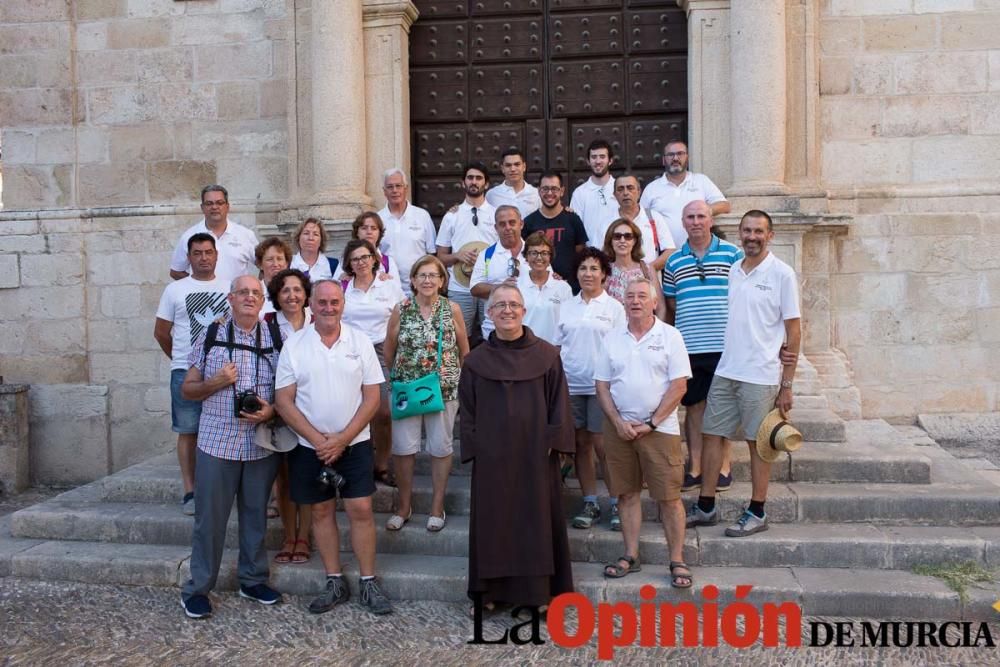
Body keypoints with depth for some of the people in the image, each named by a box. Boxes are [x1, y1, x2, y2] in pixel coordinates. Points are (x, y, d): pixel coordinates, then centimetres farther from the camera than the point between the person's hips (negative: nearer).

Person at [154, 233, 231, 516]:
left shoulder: (230, 288, 5)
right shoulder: (175, 289, 2)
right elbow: (161, 332, 8)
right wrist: (181, 359, 12)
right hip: (186, 373, -1)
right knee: (188, 432, 4)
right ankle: (190, 492, 12)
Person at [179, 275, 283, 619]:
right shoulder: (211, 335, 2)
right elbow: (187, 389, 5)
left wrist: (272, 411, -12)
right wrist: (216, 382, -13)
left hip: (261, 445, 2)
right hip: (217, 442, -1)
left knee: (256, 515, 13)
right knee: (210, 517, 4)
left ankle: (253, 580, 28)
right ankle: (197, 588, 18)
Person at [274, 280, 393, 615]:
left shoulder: (360, 342, -2)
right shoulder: (294, 345, -2)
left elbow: (372, 397, -3)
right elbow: (284, 401, -4)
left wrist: (342, 439, -11)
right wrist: (318, 440, -12)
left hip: (354, 443, -1)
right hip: (310, 446, 1)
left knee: (360, 510, -2)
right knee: (322, 511, 9)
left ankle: (368, 583, 11)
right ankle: (335, 583, 22)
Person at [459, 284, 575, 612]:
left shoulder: (547, 355, -1)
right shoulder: (476, 360, 3)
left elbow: (558, 403, -1)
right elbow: (467, 410, 5)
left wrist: (553, 443, -8)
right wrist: (473, 447, -2)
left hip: (536, 452, -1)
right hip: (492, 453, 1)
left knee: (538, 518, 5)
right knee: (494, 520, 7)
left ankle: (539, 590, 18)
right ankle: (493, 589, 20)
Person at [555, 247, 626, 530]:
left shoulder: (614, 307, 2)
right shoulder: (566, 307, 11)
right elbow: (557, 347, 13)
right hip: (570, 385, 4)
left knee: (603, 445, -4)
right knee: (581, 444, 8)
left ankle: (618, 503, 9)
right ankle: (590, 504, 18)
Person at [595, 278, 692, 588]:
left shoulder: (669, 336, -1)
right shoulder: (613, 338, 8)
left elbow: (679, 386, -6)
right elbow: (602, 386, 7)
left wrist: (651, 423, -10)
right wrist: (619, 422, -6)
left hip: (660, 428, -3)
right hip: (619, 427, 3)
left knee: (669, 496, -1)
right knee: (627, 493, 9)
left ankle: (677, 561, 9)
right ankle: (631, 556, 19)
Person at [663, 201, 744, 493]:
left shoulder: (732, 254, 1)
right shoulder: (673, 261, 9)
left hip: (724, 345, -2)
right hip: (688, 347, 2)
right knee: (694, 406, 8)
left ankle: (724, 466, 19)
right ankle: (695, 467, 17)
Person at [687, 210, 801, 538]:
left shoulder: (782, 274, -5)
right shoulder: (731, 271, 9)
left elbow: (794, 330, -5)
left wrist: (787, 385, -7)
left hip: (761, 375, -5)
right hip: (725, 371, 5)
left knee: (758, 442, 5)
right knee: (711, 434, 7)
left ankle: (757, 513, 18)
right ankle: (706, 507, 18)